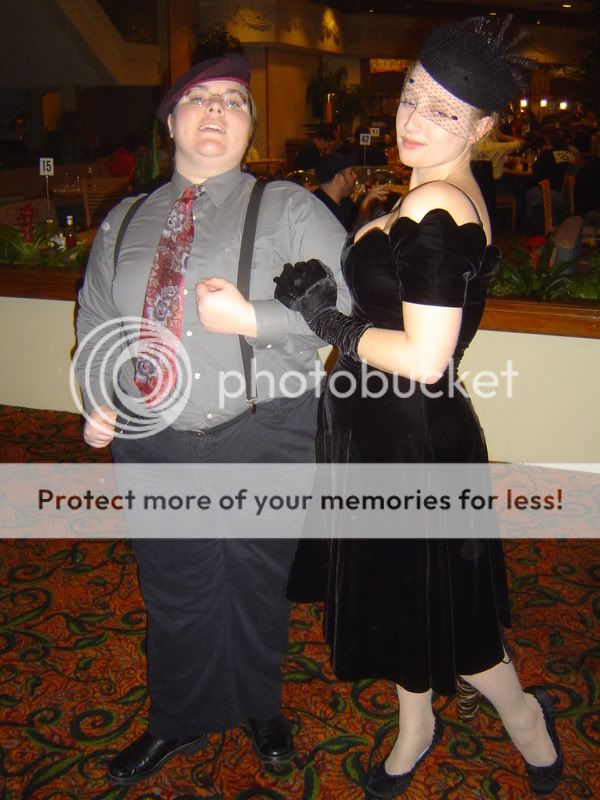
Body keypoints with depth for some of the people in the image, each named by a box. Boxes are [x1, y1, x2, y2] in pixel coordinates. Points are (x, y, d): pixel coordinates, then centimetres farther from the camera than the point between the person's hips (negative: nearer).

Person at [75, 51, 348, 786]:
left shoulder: (287, 209, -2)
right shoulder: (123, 222, 11)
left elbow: (353, 298, -12)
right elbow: (95, 319, 17)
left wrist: (253, 319, -21)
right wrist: (95, 398, 2)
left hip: (260, 441, -2)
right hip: (151, 444, 3)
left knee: (256, 588, 16)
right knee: (172, 594, 17)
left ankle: (261, 711, 45)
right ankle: (178, 723, 44)